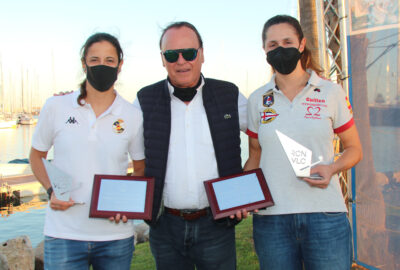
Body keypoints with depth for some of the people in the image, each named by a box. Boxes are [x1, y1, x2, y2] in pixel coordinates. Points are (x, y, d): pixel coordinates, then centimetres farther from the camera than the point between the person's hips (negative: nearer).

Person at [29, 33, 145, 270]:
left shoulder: (133, 116, 1)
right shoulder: (56, 107, 0)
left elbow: (142, 171, 11)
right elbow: (37, 155, 11)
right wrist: (51, 190, -6)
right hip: (64, 236, -1)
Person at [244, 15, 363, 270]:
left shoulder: (331, 92, 2)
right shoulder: (257, 100, 8)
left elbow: (354, 149, 8)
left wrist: (332, 168, -13)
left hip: (325, 214, -1)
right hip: (271, 217, 2)